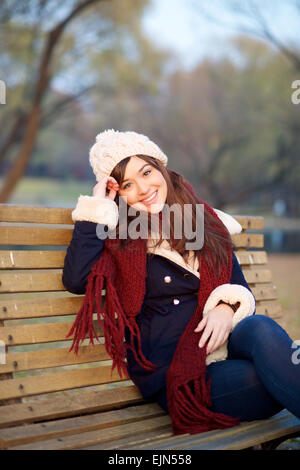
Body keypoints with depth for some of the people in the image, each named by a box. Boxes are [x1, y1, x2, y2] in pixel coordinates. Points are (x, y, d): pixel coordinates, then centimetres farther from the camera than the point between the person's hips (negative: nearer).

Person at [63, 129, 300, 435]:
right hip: (175, 373, -3)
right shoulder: (119, 237, 6)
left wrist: (228, 307, -7)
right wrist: (97, 210, -5)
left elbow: (240, 288, 17)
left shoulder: (206, 221, 15)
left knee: (261, 328, -33)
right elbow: (76, 280, -13)